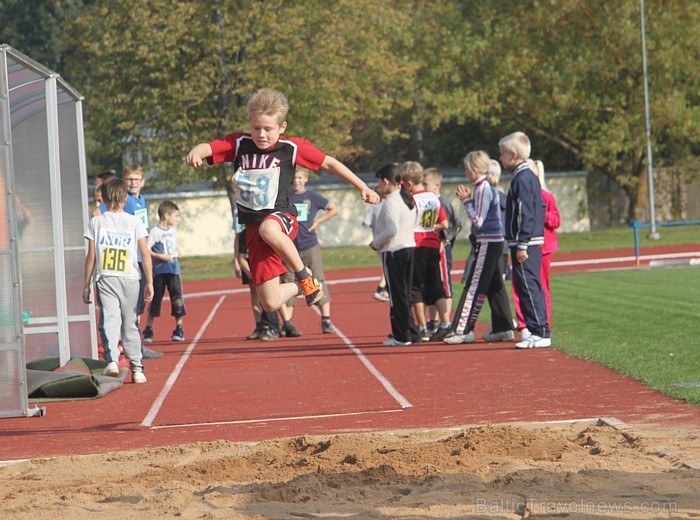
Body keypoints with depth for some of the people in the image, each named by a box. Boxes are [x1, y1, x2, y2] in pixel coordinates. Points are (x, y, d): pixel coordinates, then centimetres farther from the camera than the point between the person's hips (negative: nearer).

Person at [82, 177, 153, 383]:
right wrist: (149, 282, 3)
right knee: (131, 324, 9)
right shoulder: (135, 222, 3)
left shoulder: (96, 222, 3)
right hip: (130, 278, 1)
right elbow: (145, 253, -1)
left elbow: (91, 256, 2)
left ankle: (111, 360, -29)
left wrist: (87, 285, 8)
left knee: (110, 319, -8)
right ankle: (136, 368, 11)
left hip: (105, 279, -1)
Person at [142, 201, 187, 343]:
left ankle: (179, 329, 8)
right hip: (159, 271, -5)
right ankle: (148, 330, 12)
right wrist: (160, 256, -18)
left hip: (174, 269, 5)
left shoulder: (173, 231, 12)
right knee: (155, 300, 2)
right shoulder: (155, 232, -9)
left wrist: (178, 253, 6)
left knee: (177, 299, -2)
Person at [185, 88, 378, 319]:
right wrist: (195, 153, -37)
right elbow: (206, 148, -12)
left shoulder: (291, 148, -2)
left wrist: (362, 187, 5)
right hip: (253, 227, 3)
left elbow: (329, 163, 6)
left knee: (268, 229, -43)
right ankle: (298, 288, 33)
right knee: (270, 303, -4)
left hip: (281, 216, -3)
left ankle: (304, 276, -18)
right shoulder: (238, 144, 2)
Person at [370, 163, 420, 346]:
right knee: (405, 294, 14)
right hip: (409, 247, 9)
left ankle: (401, 336, -3)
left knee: (397, 295, -4)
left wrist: (376, 243, -8)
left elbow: (391, 230, -23)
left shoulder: (391, 202, -15)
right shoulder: (408, 199, 13)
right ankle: (412, 334, 15)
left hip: (393, 251, -9)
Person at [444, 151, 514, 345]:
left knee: (474, 287, -8)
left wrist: (466, 200, -11)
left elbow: (478, 220, -17)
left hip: (487, 243, -10)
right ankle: (503, 328, 14)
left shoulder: (482, 189, -15)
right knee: (495, 286, 12)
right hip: (495, 241, 10)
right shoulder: (489, 188, 14)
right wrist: (468, 199, 11)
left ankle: (463, 330, -8)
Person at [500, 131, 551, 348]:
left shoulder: (522, 178, -14)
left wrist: (522, 245, -20)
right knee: (532, 286, 12)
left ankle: (540, 332, -11)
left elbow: (525, 214, -19)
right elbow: (540, 209, 21)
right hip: (535, 241, 10)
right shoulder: (530, 176, 16)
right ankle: (539, 330, 15)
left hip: (525, 242, -10)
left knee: (528, 286, -10)